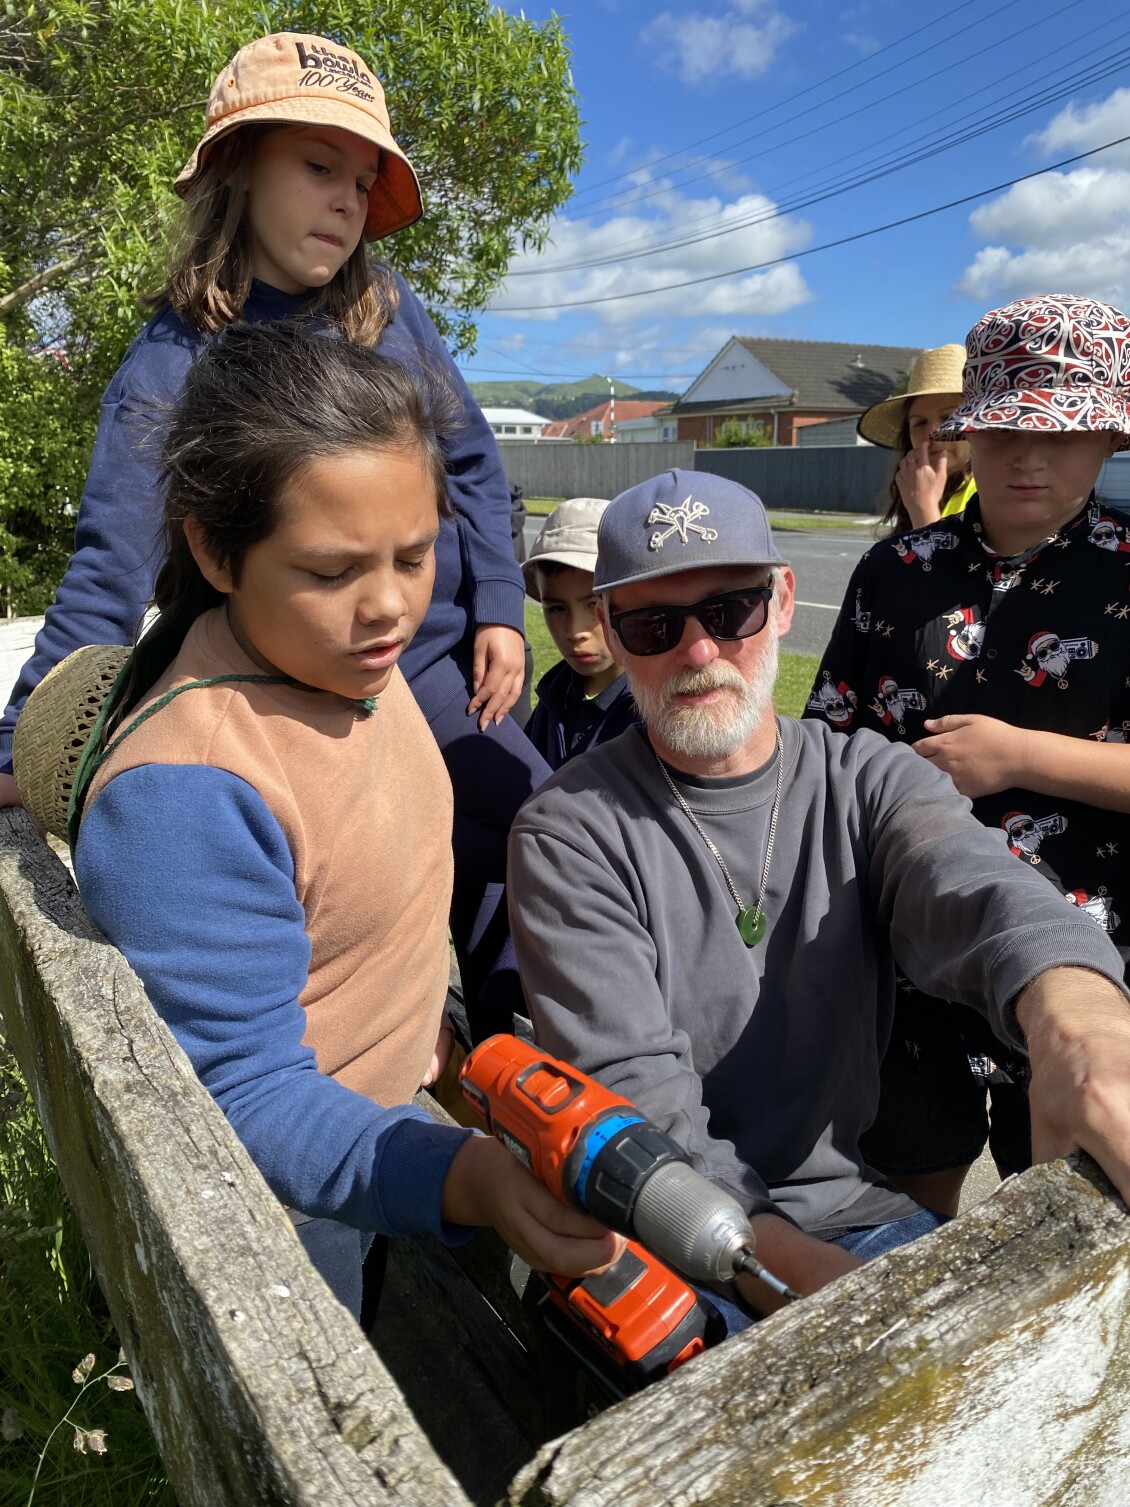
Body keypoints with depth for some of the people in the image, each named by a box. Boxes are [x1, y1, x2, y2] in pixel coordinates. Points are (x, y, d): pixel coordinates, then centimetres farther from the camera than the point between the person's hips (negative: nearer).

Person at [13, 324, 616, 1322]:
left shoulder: (346, 655, -9)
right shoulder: (179, 796, -35)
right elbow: (244, 1095, -29)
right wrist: (459, 1177, -43)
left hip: (385, 1125, 7)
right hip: (281, 1208, -7)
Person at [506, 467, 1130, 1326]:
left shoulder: (871, 783, -1)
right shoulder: (571, 834, -11)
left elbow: (981, 893, -22)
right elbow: (634, 1100, -17)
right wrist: (804, 1273, -28)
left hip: (854, 1205, 4)